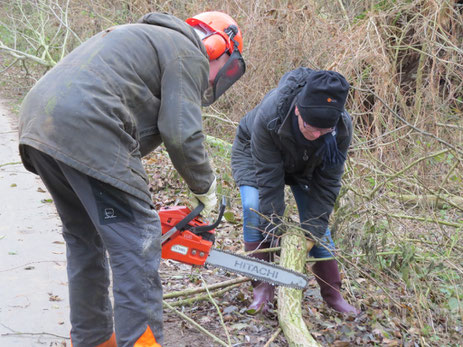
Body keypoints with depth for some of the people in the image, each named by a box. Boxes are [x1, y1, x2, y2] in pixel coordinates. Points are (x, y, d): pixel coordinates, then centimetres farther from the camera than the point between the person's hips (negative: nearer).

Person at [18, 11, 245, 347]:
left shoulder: (140, 39, 33)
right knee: (136, 244, -3)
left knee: (84, 237, 21)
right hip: (87, 131, -10)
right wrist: (205, 188, 10)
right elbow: (182, 136, -7)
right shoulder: (189, 54, 5)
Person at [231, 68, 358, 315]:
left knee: (317, 219, -5)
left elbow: (327, 182, -24)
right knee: (254, 207, -25)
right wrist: (273, 230, -32)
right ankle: (263, 286, -13)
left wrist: (313, 232, -24)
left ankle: (332, 293, 10)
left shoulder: (342, 127, -34)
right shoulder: (269, 116, -43)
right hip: (254, 153, -2)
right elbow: (269, 177, -36)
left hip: (303, 164, 2)